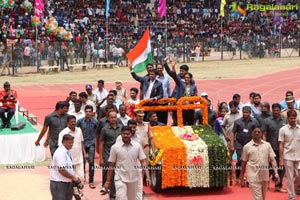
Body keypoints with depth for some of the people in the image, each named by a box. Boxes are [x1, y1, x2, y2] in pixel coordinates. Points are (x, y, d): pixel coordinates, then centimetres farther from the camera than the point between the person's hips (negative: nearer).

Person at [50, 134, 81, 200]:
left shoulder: (67, 152, 12)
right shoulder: (60, 153, -19)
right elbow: (61, 170, -25)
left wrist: (74, 178, 7)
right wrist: (73, 177, -16)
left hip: (67, 183, 10)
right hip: (59, 184, -10)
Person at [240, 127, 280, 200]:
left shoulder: (267, 145, 6)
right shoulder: (247, 147, 3)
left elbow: (272, 159, 3)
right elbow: (244, 163, 8)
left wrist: (276, 173, -9)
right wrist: (241, 178, 9)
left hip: (265, 175, 3)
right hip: (253, 175, -3)